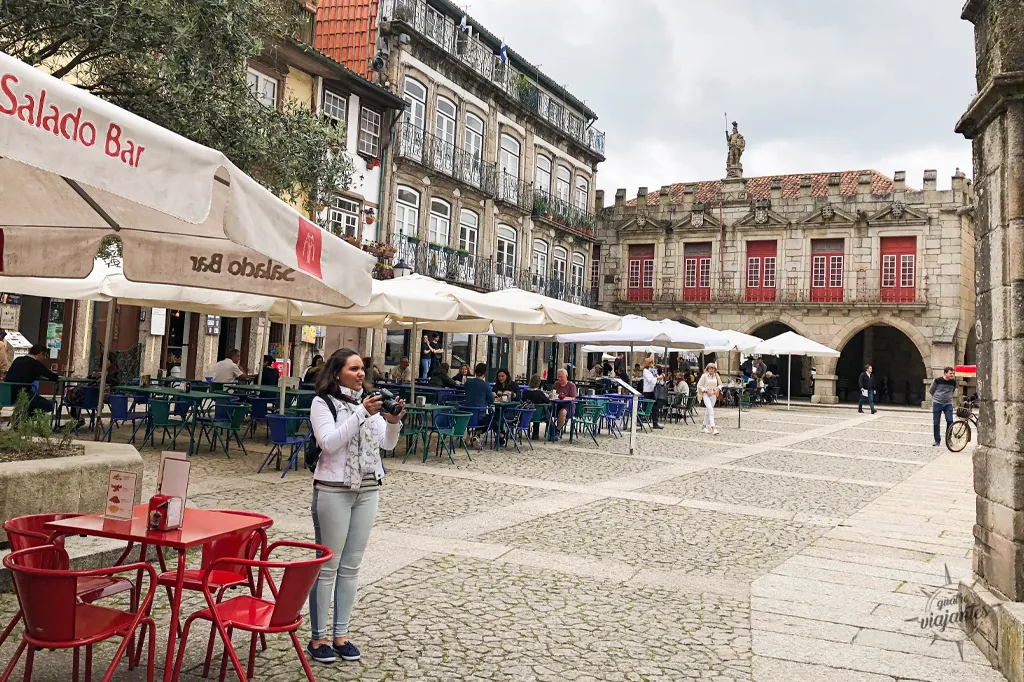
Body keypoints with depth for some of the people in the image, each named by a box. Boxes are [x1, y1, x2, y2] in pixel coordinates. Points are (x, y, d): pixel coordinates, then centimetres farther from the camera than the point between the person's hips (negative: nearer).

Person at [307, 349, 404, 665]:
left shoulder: (367, 401, 9)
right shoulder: (322, 402, -6)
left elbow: (387, 444, 4)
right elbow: (329, 442, -19)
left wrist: (394, 421, -15)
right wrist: (361, 414, -25)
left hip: (368, 491, 5)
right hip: (333, 491, -5)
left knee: (351, 566, 11)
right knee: (328, 565, 2)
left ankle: (340, 633, 21)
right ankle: (318, 636, 13)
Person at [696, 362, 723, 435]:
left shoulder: (716, 376, 4)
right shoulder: (704, 376, -6)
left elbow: (720, 384, 17)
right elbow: (699, 385, -4)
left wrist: (718, 389, -3)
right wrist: (706, 390, -14)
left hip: (713, 395, 4)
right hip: (706, 395, -4)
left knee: (708, 411, 13)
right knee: (711, 410, -18)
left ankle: (704, 427, 25)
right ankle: (713, 427, -24)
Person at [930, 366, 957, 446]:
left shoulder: (953, 382, 0)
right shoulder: (938, 380, -9)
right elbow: (931, 390, 5)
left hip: (948, 404, 2)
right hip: (937, 403, -2)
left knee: (950, 421, -10)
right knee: (936, 423, 0)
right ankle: (937, 440, 11)